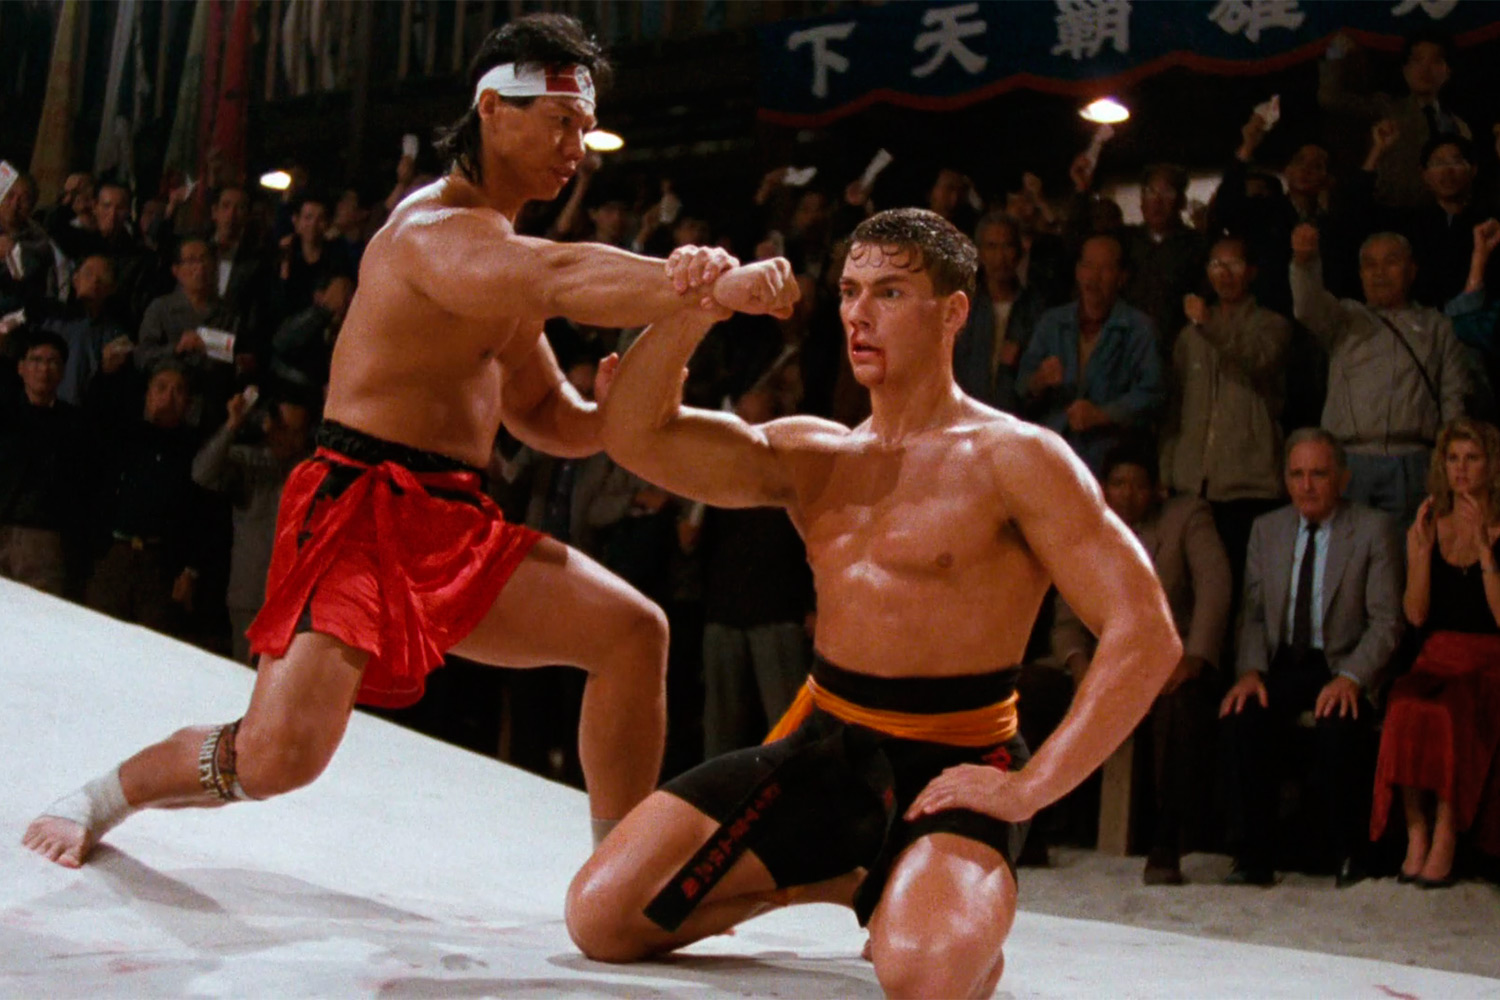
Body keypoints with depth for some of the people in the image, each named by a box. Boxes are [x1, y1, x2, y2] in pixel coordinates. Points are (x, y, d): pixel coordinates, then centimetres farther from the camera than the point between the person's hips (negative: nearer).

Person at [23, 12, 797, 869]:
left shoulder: (501, 248, 19)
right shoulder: (435, 231, -14)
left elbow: (548, 416, 23)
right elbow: (559, 281, -35)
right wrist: (712, 289, -47)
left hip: (459, 528, 9)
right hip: (362, 512, -9)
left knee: (632, 629, -3)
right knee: (280, 754, -20)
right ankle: (108, 794, 12)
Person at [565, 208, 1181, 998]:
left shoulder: (1014, 458, -9)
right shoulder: (808, 456, 9)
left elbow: (1145, 636, -15)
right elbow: (635, 434, 0)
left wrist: (1030, 788, -20)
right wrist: (691, 312, -18)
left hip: (952, 761, -5)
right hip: (821, 745, 6)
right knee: (601, 918, -5)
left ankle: (971, 908, 4)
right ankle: (826, 877, 19)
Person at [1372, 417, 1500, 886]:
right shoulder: (1427, 528, 14)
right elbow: (1415, 614, 4)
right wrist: (1424, 548, -6)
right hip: (1437, 658, 3)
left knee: (1450, 712, -35)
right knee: (1407, 707, -31)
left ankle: (1446, 838, -28)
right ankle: (1416, 837, -28)